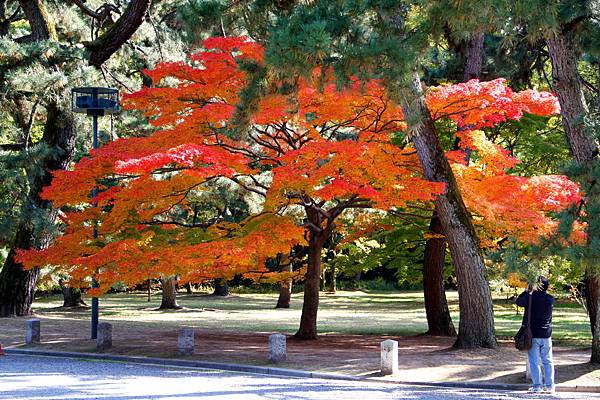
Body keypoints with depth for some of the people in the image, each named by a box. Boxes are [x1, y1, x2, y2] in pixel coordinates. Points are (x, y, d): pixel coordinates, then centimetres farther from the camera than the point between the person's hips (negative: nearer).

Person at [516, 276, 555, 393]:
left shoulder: (530, 298, -13)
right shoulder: (551, 299, -3)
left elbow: (518, 301, 5)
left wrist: (527, 291, 15)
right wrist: (531, 292, 16)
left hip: (532, 335, -3)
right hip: (546, 335, 3)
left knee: (534, 362, 1)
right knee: (547, 361, 11)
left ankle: (537, 386, -1)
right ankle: (549, 386, 12)